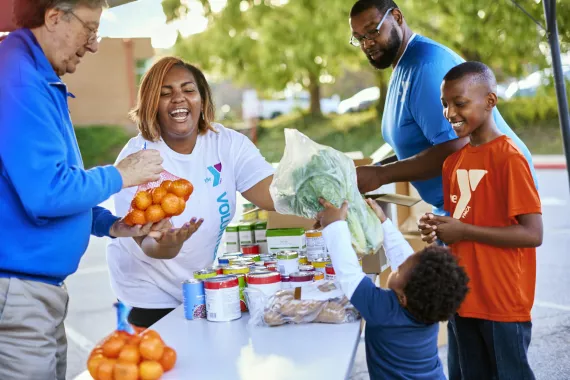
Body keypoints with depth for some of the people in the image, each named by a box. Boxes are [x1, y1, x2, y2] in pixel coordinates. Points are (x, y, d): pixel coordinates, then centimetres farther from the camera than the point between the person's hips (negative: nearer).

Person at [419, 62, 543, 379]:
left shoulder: (508, 157, -15)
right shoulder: (454, 161, 8)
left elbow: (532, 234, -19)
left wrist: (463, 231, -17)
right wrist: (440, 228, -1)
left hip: (504, 303, -7)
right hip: (466, 299, 7)